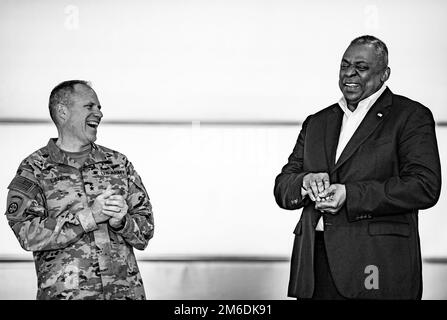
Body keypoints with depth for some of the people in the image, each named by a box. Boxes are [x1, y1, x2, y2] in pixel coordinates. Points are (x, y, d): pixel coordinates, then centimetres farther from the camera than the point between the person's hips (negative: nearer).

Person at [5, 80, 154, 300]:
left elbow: (145, 231, 8)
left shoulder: (119, 164, 10)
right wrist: (90, 216, -17)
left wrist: (121, 221, -12)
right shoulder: (34, 170, 1)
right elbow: (28, 234, -12)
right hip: (63, 292, -3)